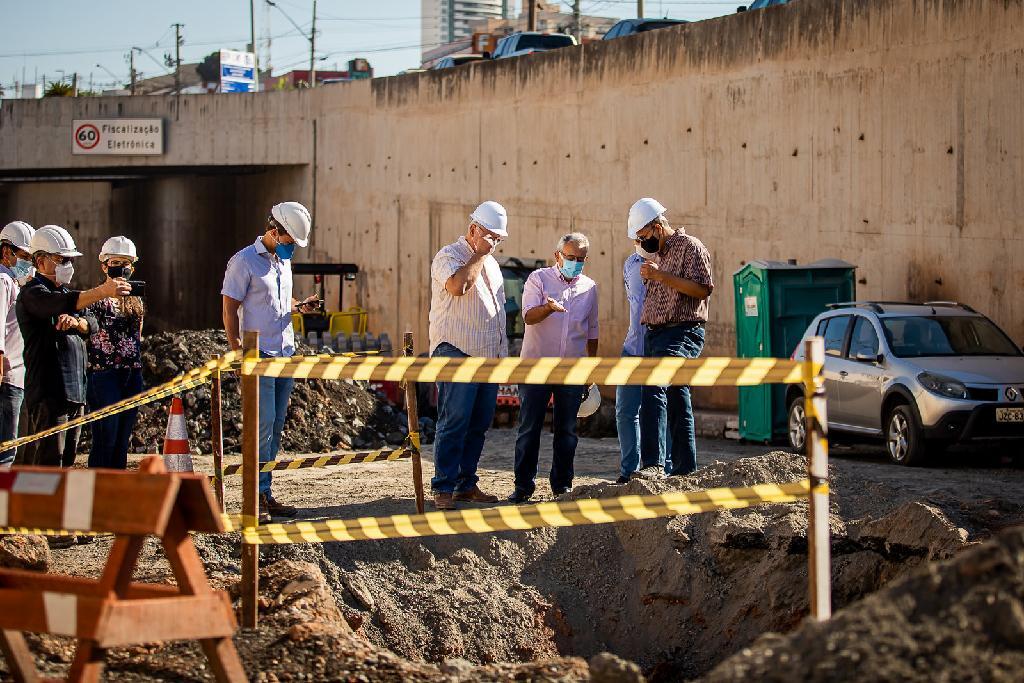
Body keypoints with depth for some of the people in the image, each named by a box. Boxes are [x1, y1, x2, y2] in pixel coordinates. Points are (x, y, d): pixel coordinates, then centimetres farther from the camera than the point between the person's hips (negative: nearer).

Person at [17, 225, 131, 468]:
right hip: (48, 393, -9)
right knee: (49, 462, -14)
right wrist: (103, 291, -41)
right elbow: (61, 304, -28)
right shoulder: (32, 292, -6)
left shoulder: (64, 291, 22)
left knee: (66, 462, 11)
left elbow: (91, 325, 10)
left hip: (75, 392, 9)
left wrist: (76, 322, -15)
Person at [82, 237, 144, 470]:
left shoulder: (135, 300, 16)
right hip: (103, 374, -6)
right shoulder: (96, 298, -5)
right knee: (105, 438, -10)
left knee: (123, 440, 8)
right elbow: (91, 324, -25)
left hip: (132, 375, 6)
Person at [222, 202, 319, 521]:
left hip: (285, 354, 8)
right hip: (259, 356, -8)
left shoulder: (283, 261, 16)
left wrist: (300, 306, 6)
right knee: (263, 424, -11)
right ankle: (257, 497, -7)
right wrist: (237, 352, -15)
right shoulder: (244, 262, -8)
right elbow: (229, 308, -9)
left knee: (276, 426, 8)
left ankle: (266, 494, 12)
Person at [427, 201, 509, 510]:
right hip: (457, 352, -8)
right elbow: (458, 285, -25)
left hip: (489, 356, 8)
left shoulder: (491, 263, 21)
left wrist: (502, 352, 22)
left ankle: (466, 484, 13)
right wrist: (478, 254, -13)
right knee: (454, 422, -10)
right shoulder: (449, 256, -4)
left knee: (479, 424, 7)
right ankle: (443, 488, -8)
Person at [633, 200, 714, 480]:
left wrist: (662, 276, -19)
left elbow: (702, 289, -16)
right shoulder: (659, 253, 21)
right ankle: (684, 468, 17)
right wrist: (651, 277, 14)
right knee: (676, 401, 12)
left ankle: (653, 464, -34)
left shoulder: (690, 247, -6)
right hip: (655, 333, 9)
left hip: (682, 333, -9)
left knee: (654, 389, -25)